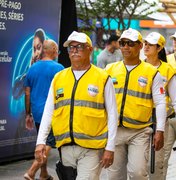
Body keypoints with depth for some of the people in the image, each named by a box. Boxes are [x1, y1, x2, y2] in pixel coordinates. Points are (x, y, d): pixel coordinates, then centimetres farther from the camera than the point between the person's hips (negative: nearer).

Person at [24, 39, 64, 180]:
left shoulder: (32, 68, 7)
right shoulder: (58, 68, -9)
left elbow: (27, 93, 11)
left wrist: (28, 114, 18)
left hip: (37, 112, 6)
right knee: (48, 143, -2)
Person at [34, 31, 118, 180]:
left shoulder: (103, 78, 0)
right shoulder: (58, 78, 10)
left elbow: (112, 115, -1)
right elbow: (48, 112, 11)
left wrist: (110, 148, -6)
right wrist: (41, 142, 1)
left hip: (91, 148, -4)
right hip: (66, 147, 4)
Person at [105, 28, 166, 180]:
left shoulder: (152, 73, 1)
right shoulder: (110, 70, 7)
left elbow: (160, 103, 1)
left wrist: (160, 131, -5)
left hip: (139, 132, -3)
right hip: (114, 130, 3)